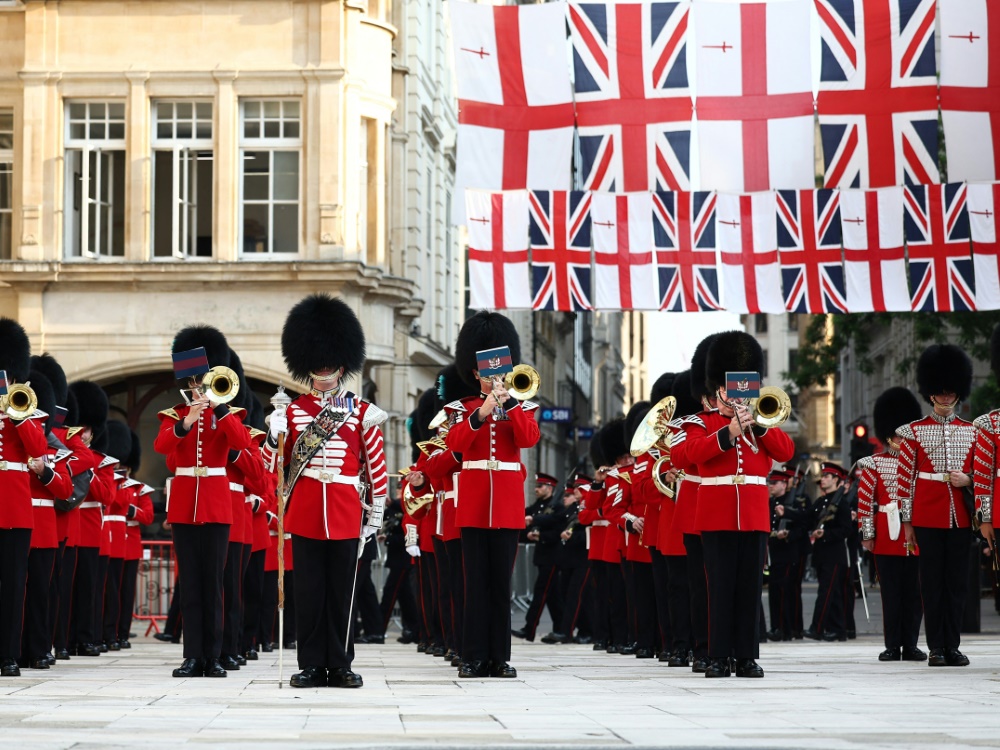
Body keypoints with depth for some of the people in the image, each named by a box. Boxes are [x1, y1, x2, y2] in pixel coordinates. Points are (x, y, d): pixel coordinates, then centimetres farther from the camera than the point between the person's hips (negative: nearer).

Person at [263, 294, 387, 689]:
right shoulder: (293, 411, 9)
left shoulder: (361, 412, 6)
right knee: (308, 589, 1)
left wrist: (375, 511, 3)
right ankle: (311, 665, 6)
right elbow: (272, 464, 9)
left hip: (346, 512, -1)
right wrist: (274, 434, -11)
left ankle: (341, 664, 9)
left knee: (342, 590, 3)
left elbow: (376, 465, 7)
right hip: (305, 511, 1)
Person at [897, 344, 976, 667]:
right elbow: (905, 478, 2)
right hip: (927, 516, -2)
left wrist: (967, 479, -9)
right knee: (932, 580, -1)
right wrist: (906, 521, -1)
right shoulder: (914, 432, 3)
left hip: (960, 516, 2)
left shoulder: (971, 432, 9)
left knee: (957, 580, 3)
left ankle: (953, 646, 8)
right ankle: (936, 647, 2)